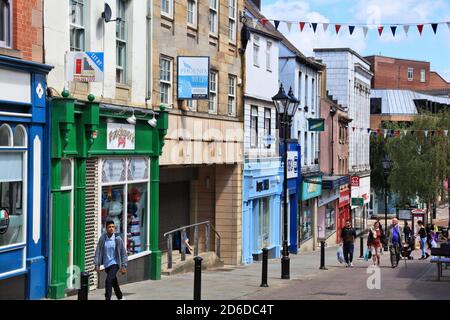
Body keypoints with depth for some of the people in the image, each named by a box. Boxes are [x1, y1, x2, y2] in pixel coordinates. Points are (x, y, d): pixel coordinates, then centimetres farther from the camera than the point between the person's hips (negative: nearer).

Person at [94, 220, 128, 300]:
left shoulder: (118, 239, -10)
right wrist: (97, 265, -9)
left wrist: (124, 266, -8)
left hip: (114, 264, -4)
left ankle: (107, 298, -13)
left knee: (108, 281, -20)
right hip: (106, 264, 4)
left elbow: (123, 253, -6)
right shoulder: (102, 239, -6)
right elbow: (98, 252, -4)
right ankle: (120, 297, 40)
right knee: (114, 282, 19)